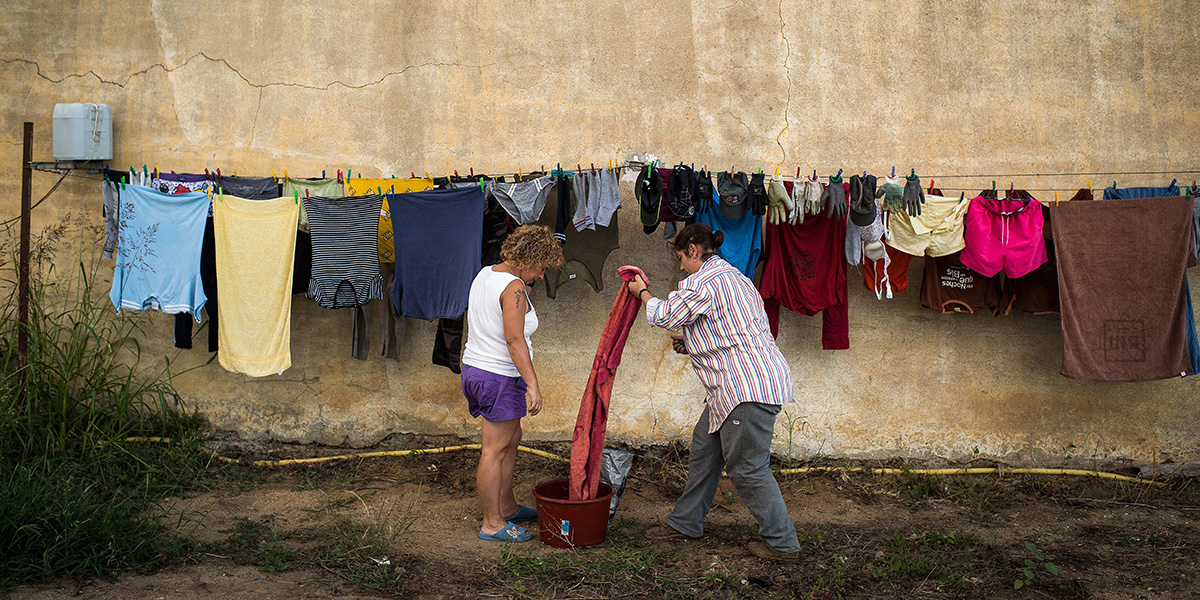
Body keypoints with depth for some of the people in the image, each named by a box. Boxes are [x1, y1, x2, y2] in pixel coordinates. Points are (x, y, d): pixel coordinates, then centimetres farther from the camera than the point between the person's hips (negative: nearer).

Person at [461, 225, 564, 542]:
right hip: (500, 376, -10)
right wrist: (532, 384, -26)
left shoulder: (485, 274, 10)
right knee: (494, 450, -3)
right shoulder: (513, 287, -19)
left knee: (511, 439, 22)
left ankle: (507, 506, 33)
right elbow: (514, 340, -25)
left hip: (474, 368, 10)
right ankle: (492, 524, 5)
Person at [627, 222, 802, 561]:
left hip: (748, 387, -11)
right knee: (705, 447, 17)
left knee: (747, 468, -6)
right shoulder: (733, 277, 22)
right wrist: (692, 346, 20)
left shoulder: (704, 281, -11)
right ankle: (685, 523, 28)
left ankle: (783, 544, 2)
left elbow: (665, 316, -2)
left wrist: (643, 293, 16)